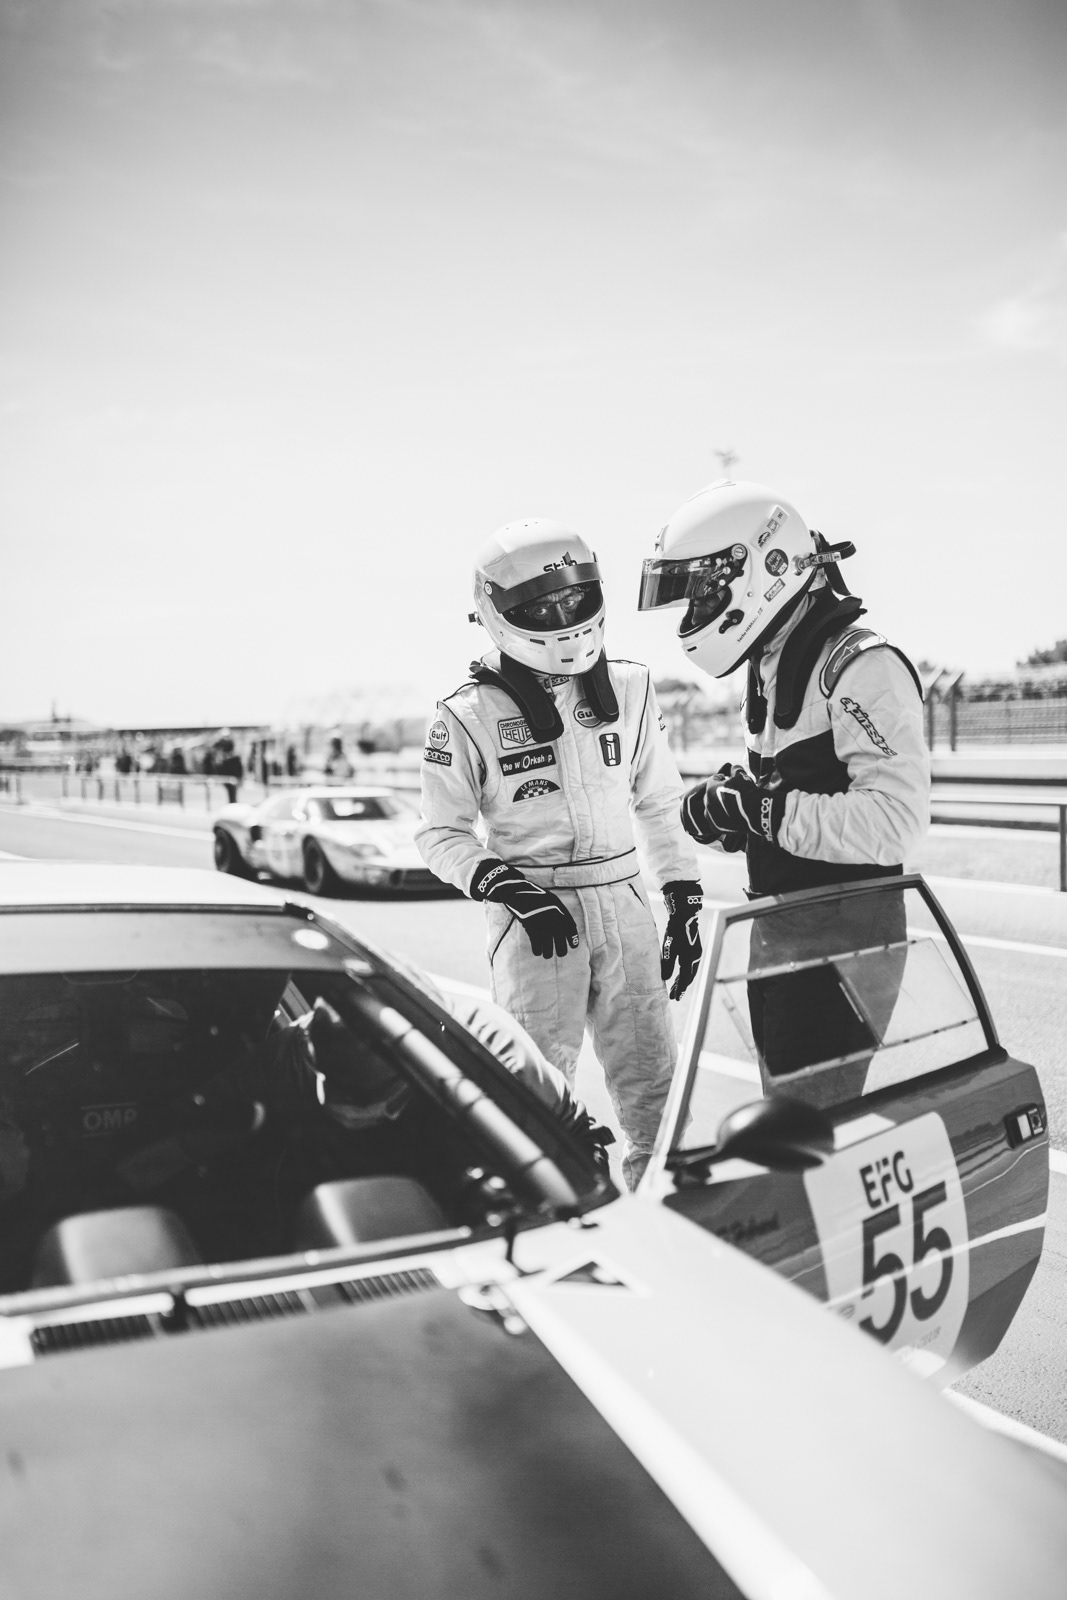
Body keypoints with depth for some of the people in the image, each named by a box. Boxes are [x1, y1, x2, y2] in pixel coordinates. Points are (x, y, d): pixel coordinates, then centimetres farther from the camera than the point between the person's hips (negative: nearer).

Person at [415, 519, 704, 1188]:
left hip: (625, 903, 4)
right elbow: (441, 833, 0)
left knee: (653, 1085, 10)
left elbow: (661, 804, 13)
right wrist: (507, 888, -15)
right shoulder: (469, 716, -5)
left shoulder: (630, 690, 6)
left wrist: (686, 902, 11)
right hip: (536, 913, -4)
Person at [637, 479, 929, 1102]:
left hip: (843, 940, -9)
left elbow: (895, 821, -27)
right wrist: (732, 801, 0)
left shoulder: (863, 667, -17)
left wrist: (765, 810, -24)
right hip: (777, 934, 9)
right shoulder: (772, 667, 13)